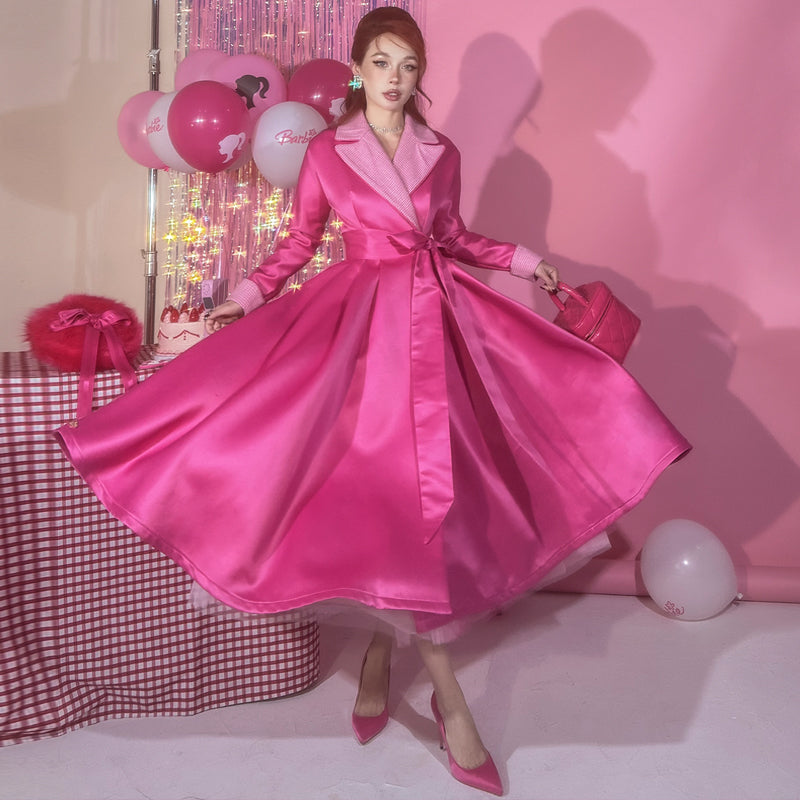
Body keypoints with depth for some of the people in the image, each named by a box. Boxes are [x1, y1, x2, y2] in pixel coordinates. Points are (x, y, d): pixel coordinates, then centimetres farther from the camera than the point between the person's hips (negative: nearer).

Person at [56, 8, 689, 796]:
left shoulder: (441, 154, 11)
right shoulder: (325, 154, 5)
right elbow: (298, 242, 8)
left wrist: (520, 259, 10)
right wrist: (250, 293, -5)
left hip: (438, 317, 3)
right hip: (362, 320, -3)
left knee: (422, 487, -2)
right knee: (389, 484, -6)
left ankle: (382, 649, 20)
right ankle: (448, 696, 6)